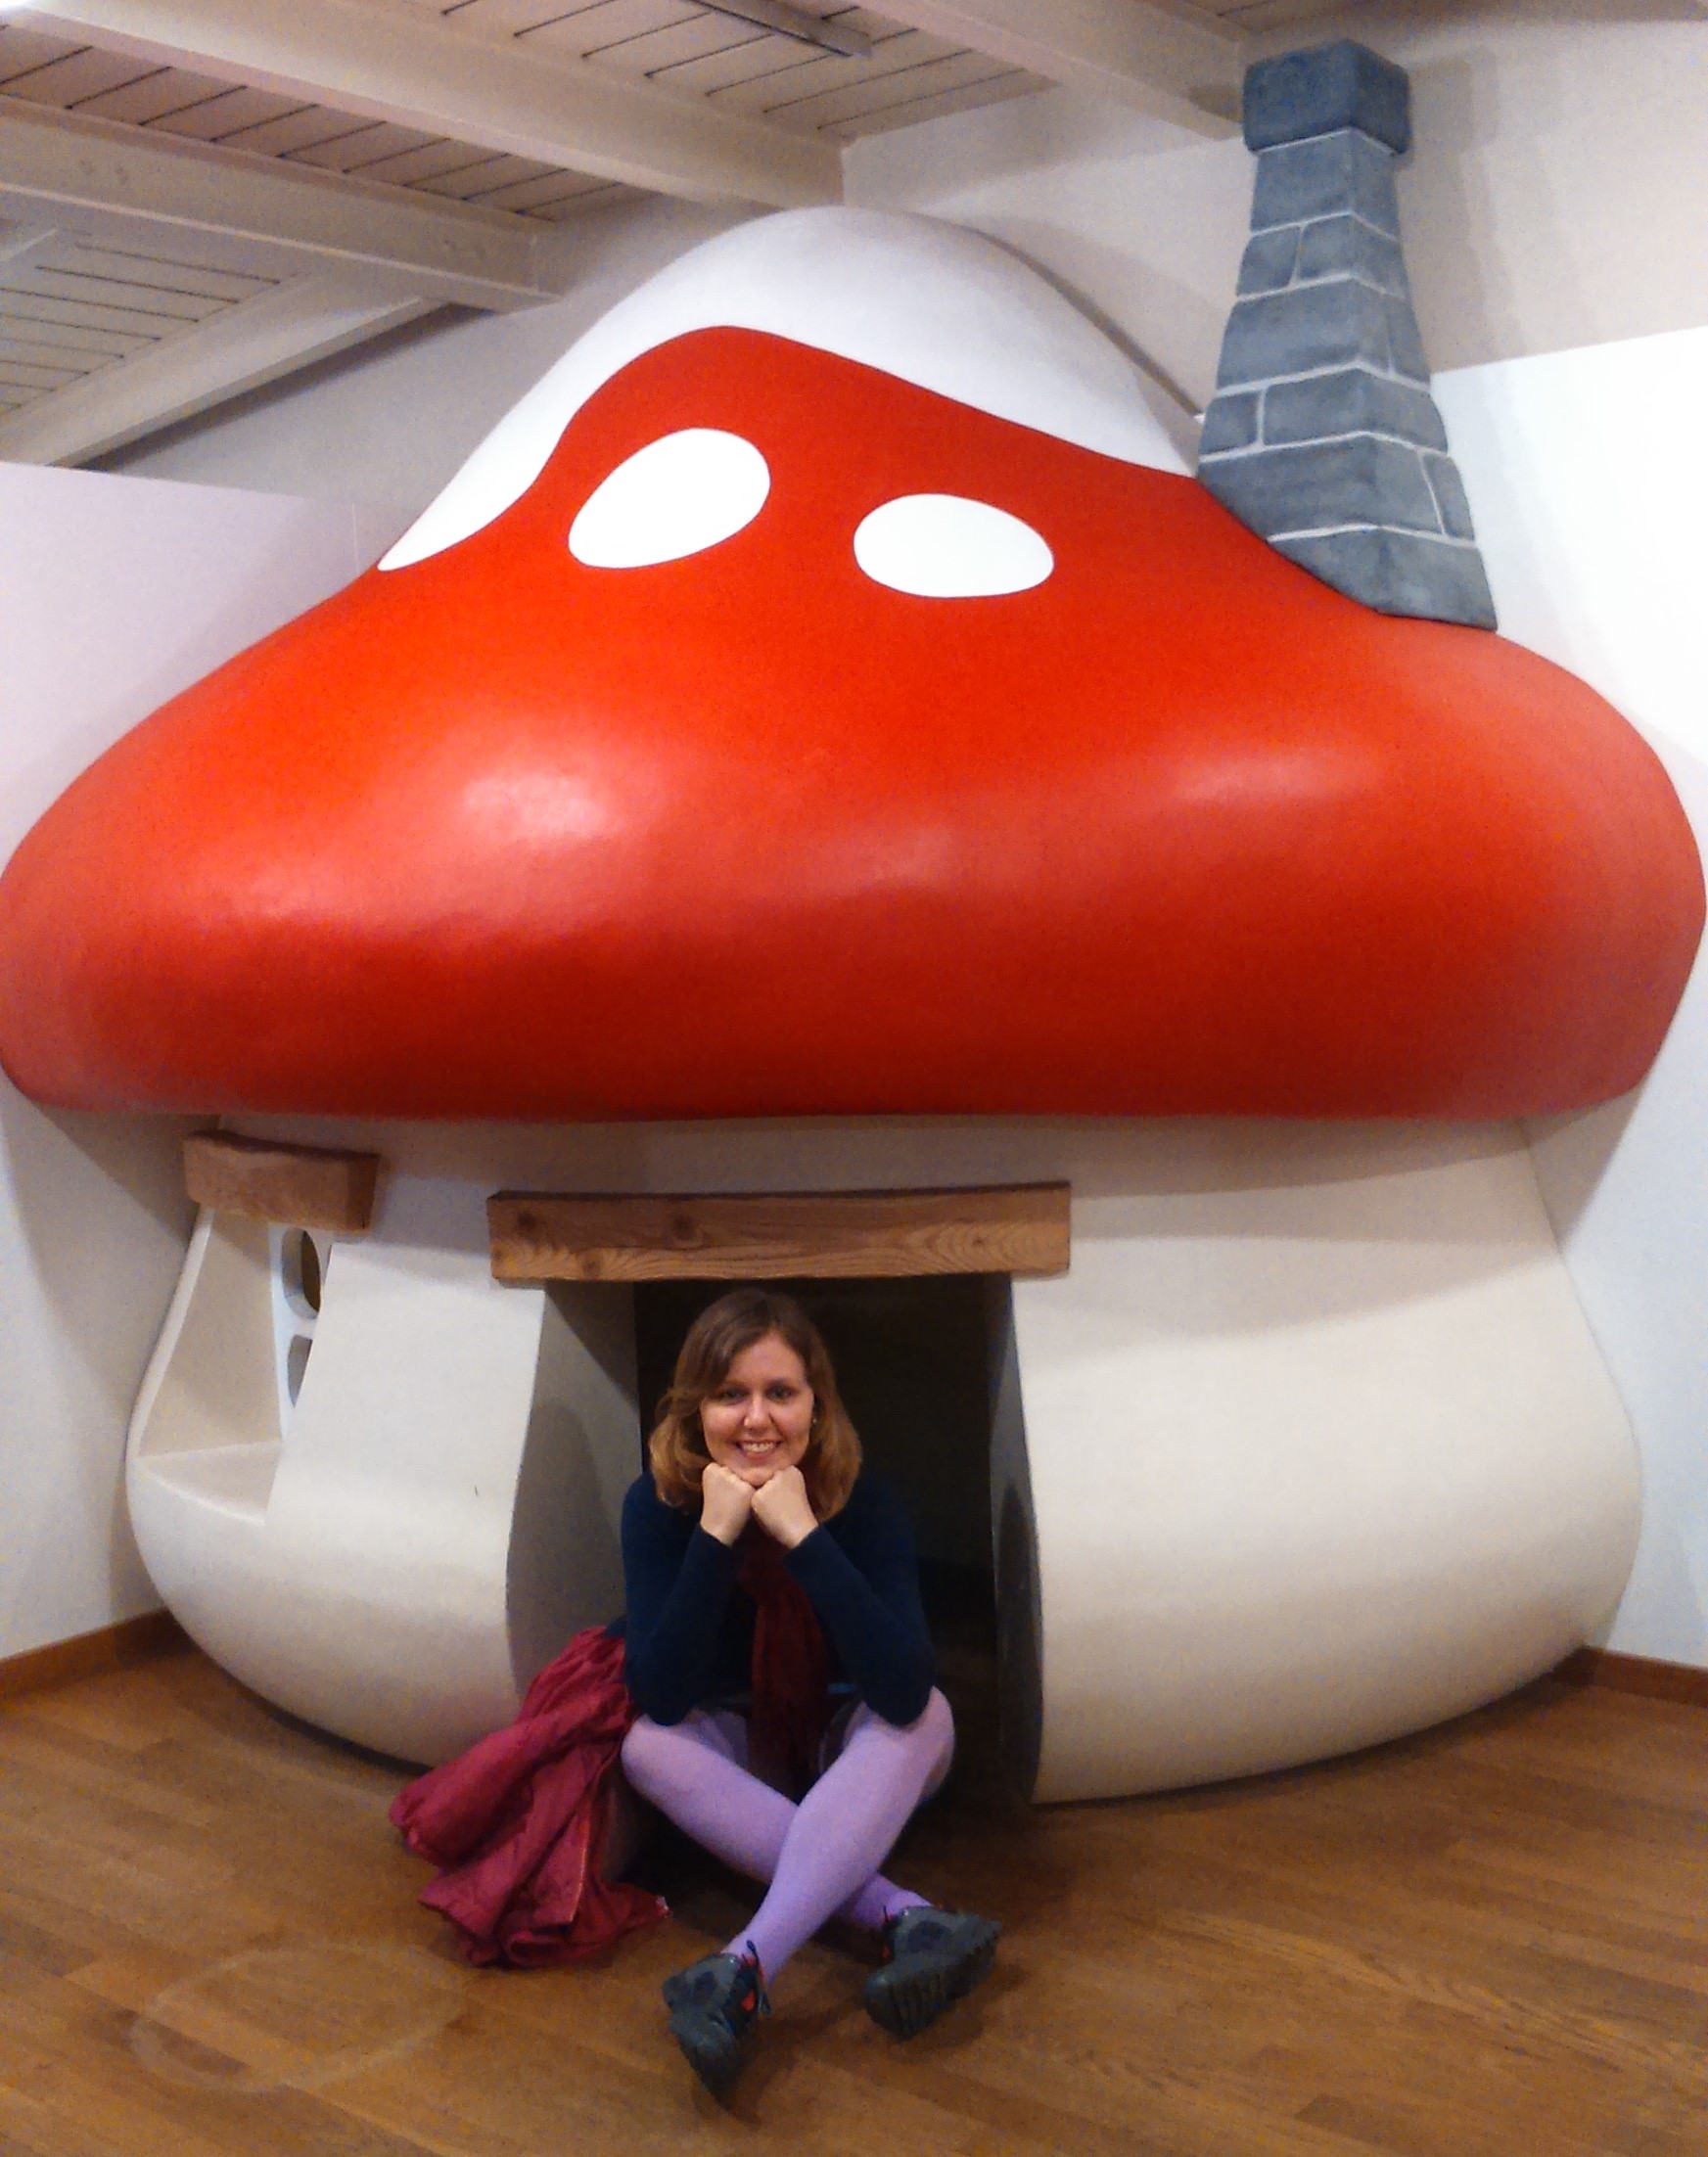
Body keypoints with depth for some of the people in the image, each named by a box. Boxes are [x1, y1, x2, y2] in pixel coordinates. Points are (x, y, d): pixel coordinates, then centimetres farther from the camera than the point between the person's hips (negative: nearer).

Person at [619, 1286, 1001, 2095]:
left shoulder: (863, 1503, -24)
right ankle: (903, 1916, -34)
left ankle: (744, 1969, -43)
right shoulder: (659, 1504, -21)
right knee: (646, 1746, -29)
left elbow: (905, 1691, -37)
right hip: (741, 1759, 1)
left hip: (856, 1760, -1)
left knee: (928, 1715, -32)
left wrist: (804, 1537, -41)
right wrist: (716, 1537, -38)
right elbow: (661, 1699, -30)